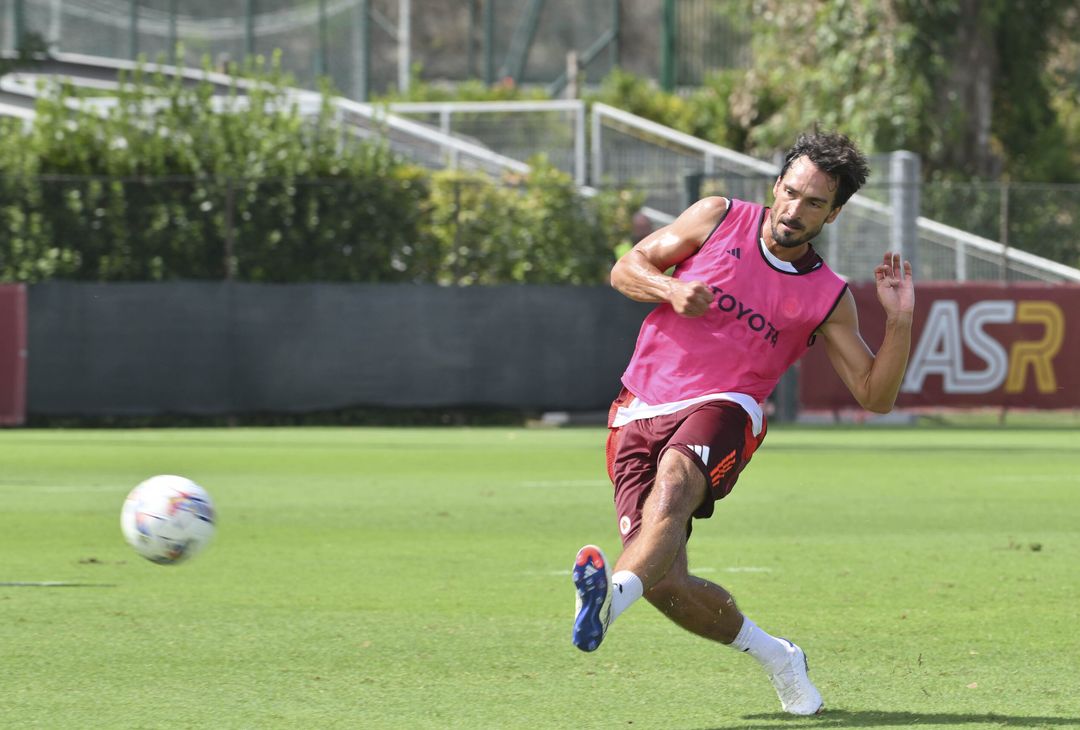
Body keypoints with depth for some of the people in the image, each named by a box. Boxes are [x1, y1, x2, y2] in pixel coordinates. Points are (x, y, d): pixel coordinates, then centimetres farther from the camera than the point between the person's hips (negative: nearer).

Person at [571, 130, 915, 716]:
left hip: (721, 410, -1)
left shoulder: (827, 298, 8)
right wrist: (670, 289, -10)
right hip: (640, 413, 1)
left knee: (674, 479, -38)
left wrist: (900, 321, -6)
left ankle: (612, 594, -64)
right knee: (667, 585, -10)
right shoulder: (719, 218, 9)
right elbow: (627, 268, 12)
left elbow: (875, 395, 10)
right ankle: (771, 655, 16)